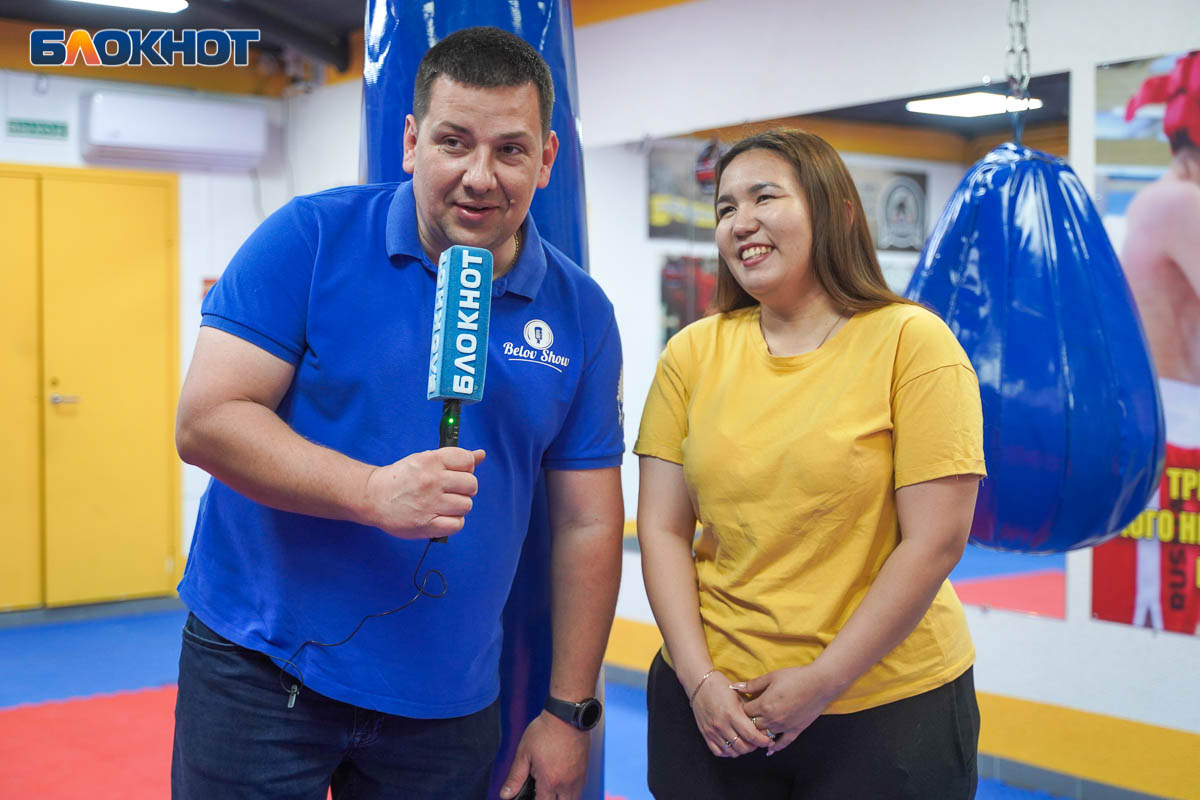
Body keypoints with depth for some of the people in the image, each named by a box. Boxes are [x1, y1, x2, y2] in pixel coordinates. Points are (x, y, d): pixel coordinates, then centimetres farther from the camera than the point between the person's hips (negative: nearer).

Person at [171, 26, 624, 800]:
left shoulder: (580, 313, 0)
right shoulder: (311, 238, -8)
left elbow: (588, 524, 3)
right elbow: (205, 421, -13)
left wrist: (568, 710, 2)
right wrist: (374, 492, -26)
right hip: (258, 675, -2)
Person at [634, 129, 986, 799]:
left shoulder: (912, 342, -8)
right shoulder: (693, 353, 2)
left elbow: (936, 541, -12)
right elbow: (662, 528, 1)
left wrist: (824, 681, -13)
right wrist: (699, 679, -8)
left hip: (886, 706, -2)